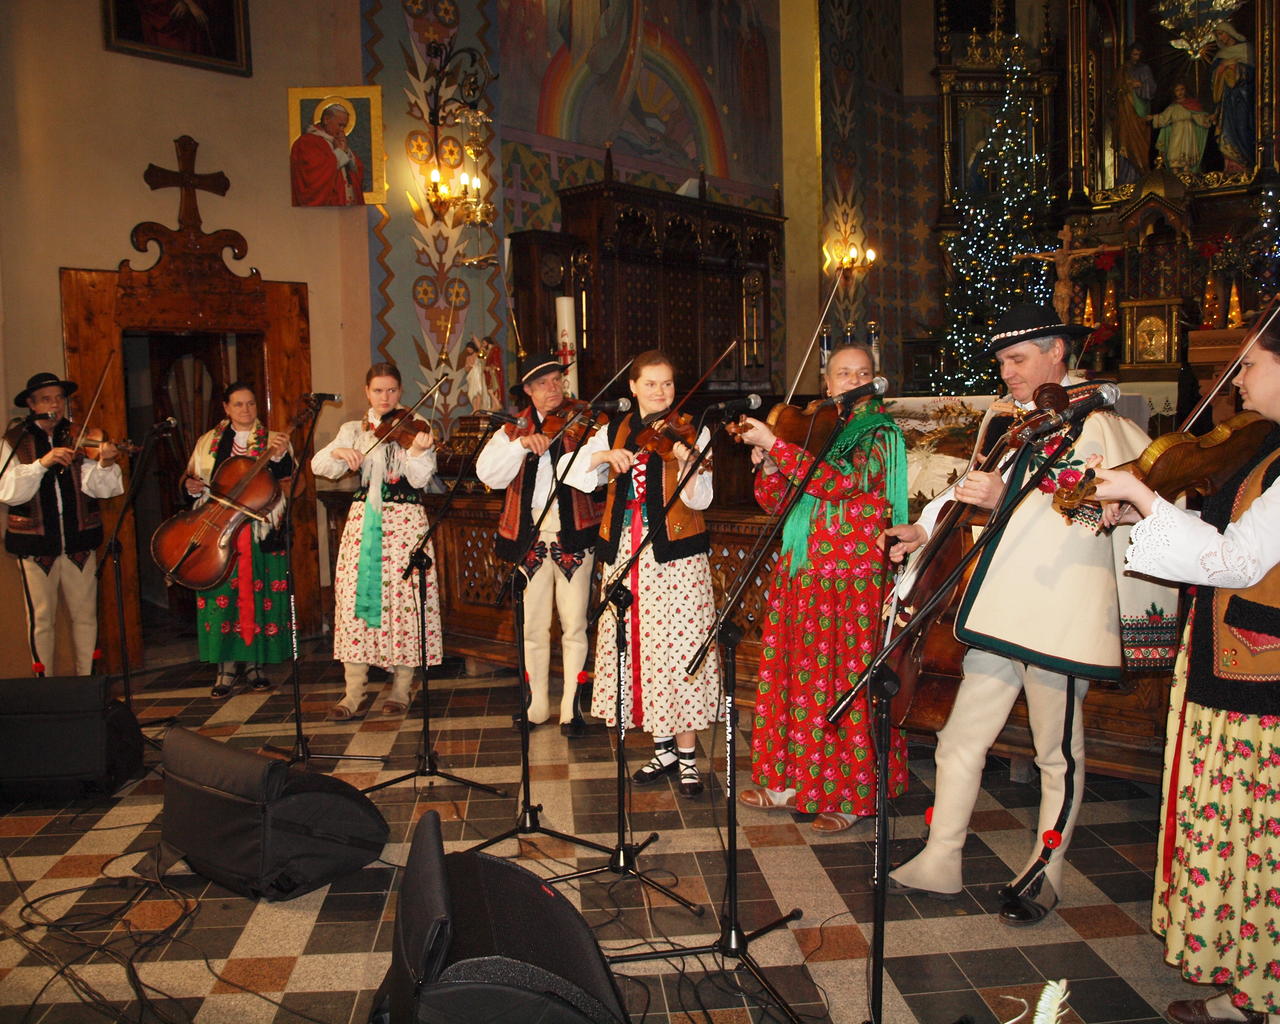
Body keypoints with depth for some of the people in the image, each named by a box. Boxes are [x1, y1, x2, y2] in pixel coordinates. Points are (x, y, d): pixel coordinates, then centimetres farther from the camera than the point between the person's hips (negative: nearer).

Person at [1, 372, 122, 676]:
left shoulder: (79, 438, 4)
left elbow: (97, 488, -6)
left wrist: (104, 464, -26)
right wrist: (41, 463, -23)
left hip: (78, 541, 1)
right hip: (35, 543, -1)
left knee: (85, 615, 6)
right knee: (41, 619, 5)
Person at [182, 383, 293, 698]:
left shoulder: (273, 440, 8)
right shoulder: (208, 442, 14)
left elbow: (288, 481, -5)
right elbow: (190, 480, 20)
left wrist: (280, 456, -22)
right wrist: (190, 486, -2)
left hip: (260, 532, -1)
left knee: (257, 596, 2)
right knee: (220, 596, -3)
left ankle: (254, 664, 14)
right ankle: (227, 668, 5)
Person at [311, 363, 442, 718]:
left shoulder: (414, 428, 4)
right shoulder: (353, 431, 12)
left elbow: (420, 479, -9)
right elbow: (319, 466, 2)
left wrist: (417, 452, -28)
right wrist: (338, 452, -18)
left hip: (404, 522, -2)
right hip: (362, 521, 2)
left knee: (404, 599, -2)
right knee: (355, 597, -2)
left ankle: (401, 689, 11)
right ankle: (354, 694, 4)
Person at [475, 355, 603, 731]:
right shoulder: (514, 429, 10)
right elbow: (489, 474, -5)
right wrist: (522, 445, -18)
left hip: (572, 532, -2)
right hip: (528, 535, 2)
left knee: (574, 625, 1)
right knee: (533, 626, 9)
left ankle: (570, 706, 13)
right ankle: (538, 705, 24)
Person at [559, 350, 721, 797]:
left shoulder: (691, 431, 0)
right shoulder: (614, 433, 11)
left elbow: (699, 500, -12)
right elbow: (569, 473, 3)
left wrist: (686, 463, -30)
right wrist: (604, 456, -12)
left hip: (674, 553, -4)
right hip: (625, 552, 4)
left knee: (678, 648, -4)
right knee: (637, 647, 9)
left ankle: (687, 755, 10)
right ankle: (663, 748, 24)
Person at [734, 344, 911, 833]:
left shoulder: (880, 435, -3)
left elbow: (839, 481, -21)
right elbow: (774, 501, 12)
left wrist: (775, 445, -22)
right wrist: (768, 467, -9)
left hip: (852, 578, -5)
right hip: (800, 573, 6)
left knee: (847, 683, -1)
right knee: (794, 676, 10)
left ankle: (853, 795, 12)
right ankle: (793, 780, 24)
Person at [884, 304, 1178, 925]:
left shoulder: (1093, 423, -6)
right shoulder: (1000, 420, 15)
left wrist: (1007, 498, -31)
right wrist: (928, 528, 9)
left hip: (1061, 614, -7)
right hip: (998, 610, 7)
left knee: (1058, 753, 9)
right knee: (960, 741, 10)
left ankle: (1045, 874, 26)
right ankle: (939, 864, 22)